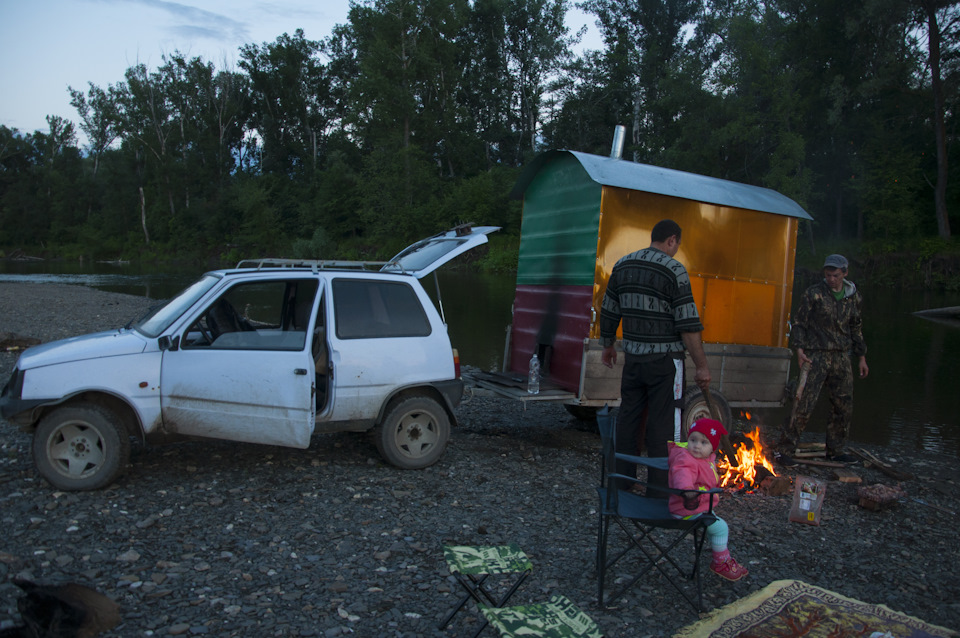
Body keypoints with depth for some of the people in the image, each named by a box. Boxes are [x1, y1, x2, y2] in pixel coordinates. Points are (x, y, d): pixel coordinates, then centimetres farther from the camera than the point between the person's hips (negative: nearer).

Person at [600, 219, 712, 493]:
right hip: (665, 359, -5)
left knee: (628, 419, 14)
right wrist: (702, 366, -8)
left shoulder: (622, 265, 6)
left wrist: (608, 345, 25)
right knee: (663, 427, 2)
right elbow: (688, 325, -14)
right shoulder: (674, 270, -11)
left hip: (633, 357, 5)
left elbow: (608, 313, 12)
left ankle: (621, 484, 23)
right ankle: (659, 492, 8)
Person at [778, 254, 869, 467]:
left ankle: (835, 450, 26)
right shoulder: (814, 293, -5)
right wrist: (800, 349, -13)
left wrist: (861, 357, 17)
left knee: (844, 406, 10)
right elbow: (799, 323, -2)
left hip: (841, 357, 5)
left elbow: (856, 328, 18)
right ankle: (784, 449, -4)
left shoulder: (854, 296, 9)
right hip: (816, 355, -5)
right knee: (805, 404, -10)